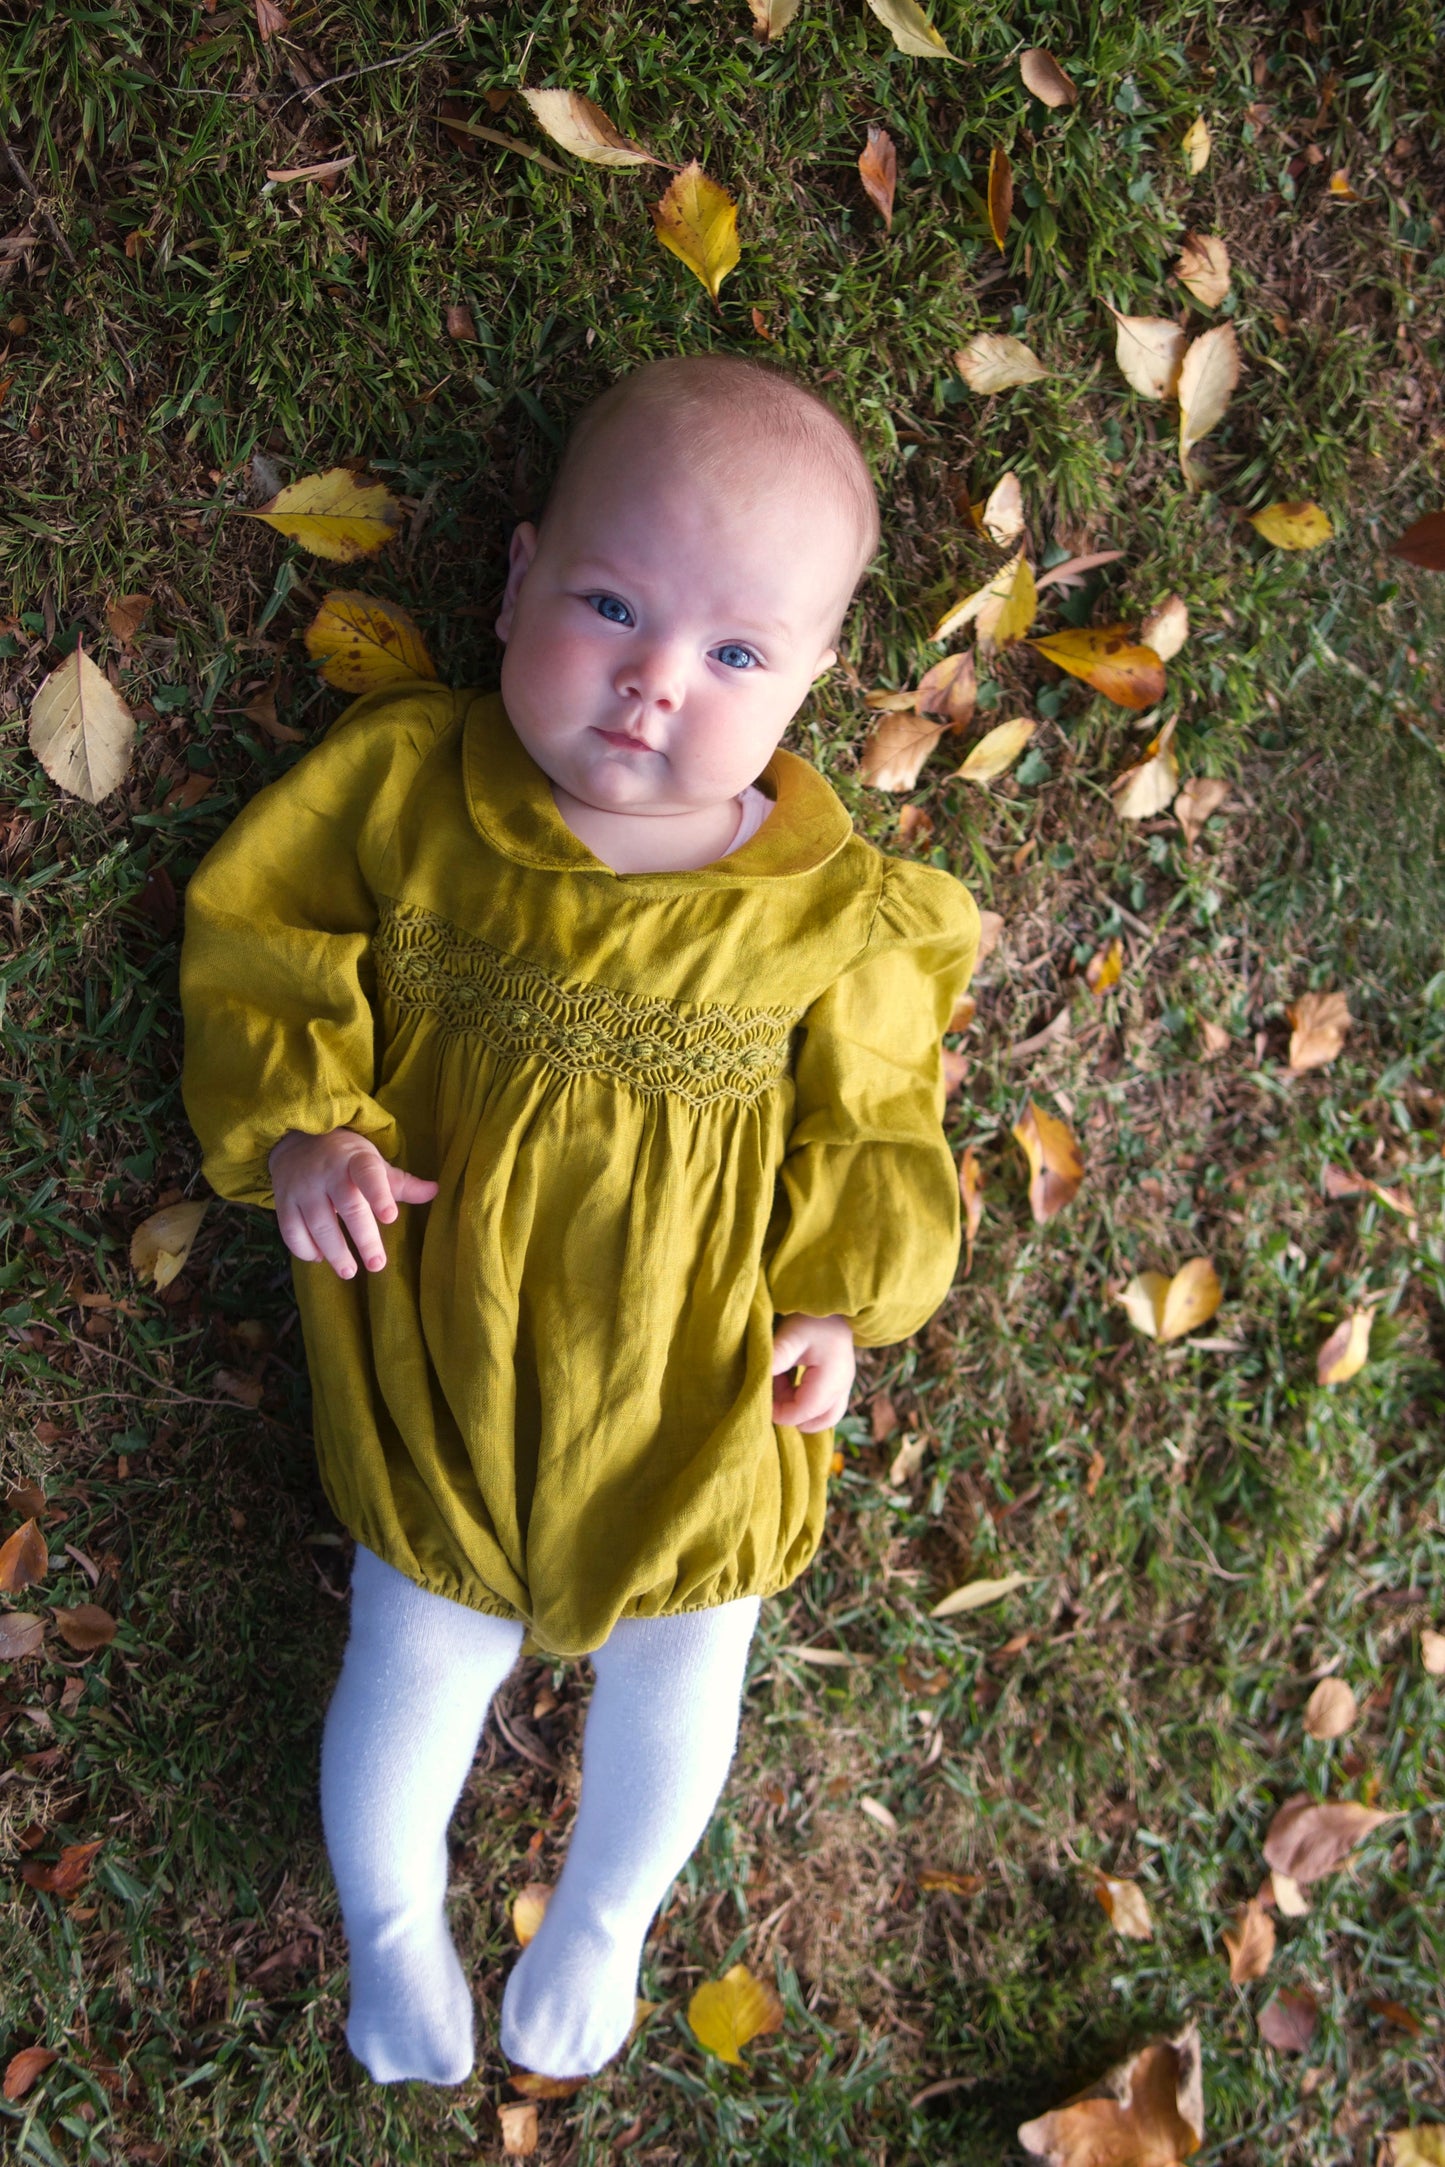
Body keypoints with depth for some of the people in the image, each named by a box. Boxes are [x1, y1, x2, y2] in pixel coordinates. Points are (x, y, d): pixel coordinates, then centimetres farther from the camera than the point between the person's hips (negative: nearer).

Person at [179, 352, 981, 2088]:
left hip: (696, 1407, 0)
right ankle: (391, 1917, 44)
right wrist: (297, 1129, -15)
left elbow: (868, 1125, 1)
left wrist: (837, 1296, -10)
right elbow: (258, 944, -1)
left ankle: (602, 1918, 48)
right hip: (443, 1370, 0)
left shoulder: (833, 916, -12)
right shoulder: (403, 790, -12)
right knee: (412, 1677, 12)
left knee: (671, 1693, 15)